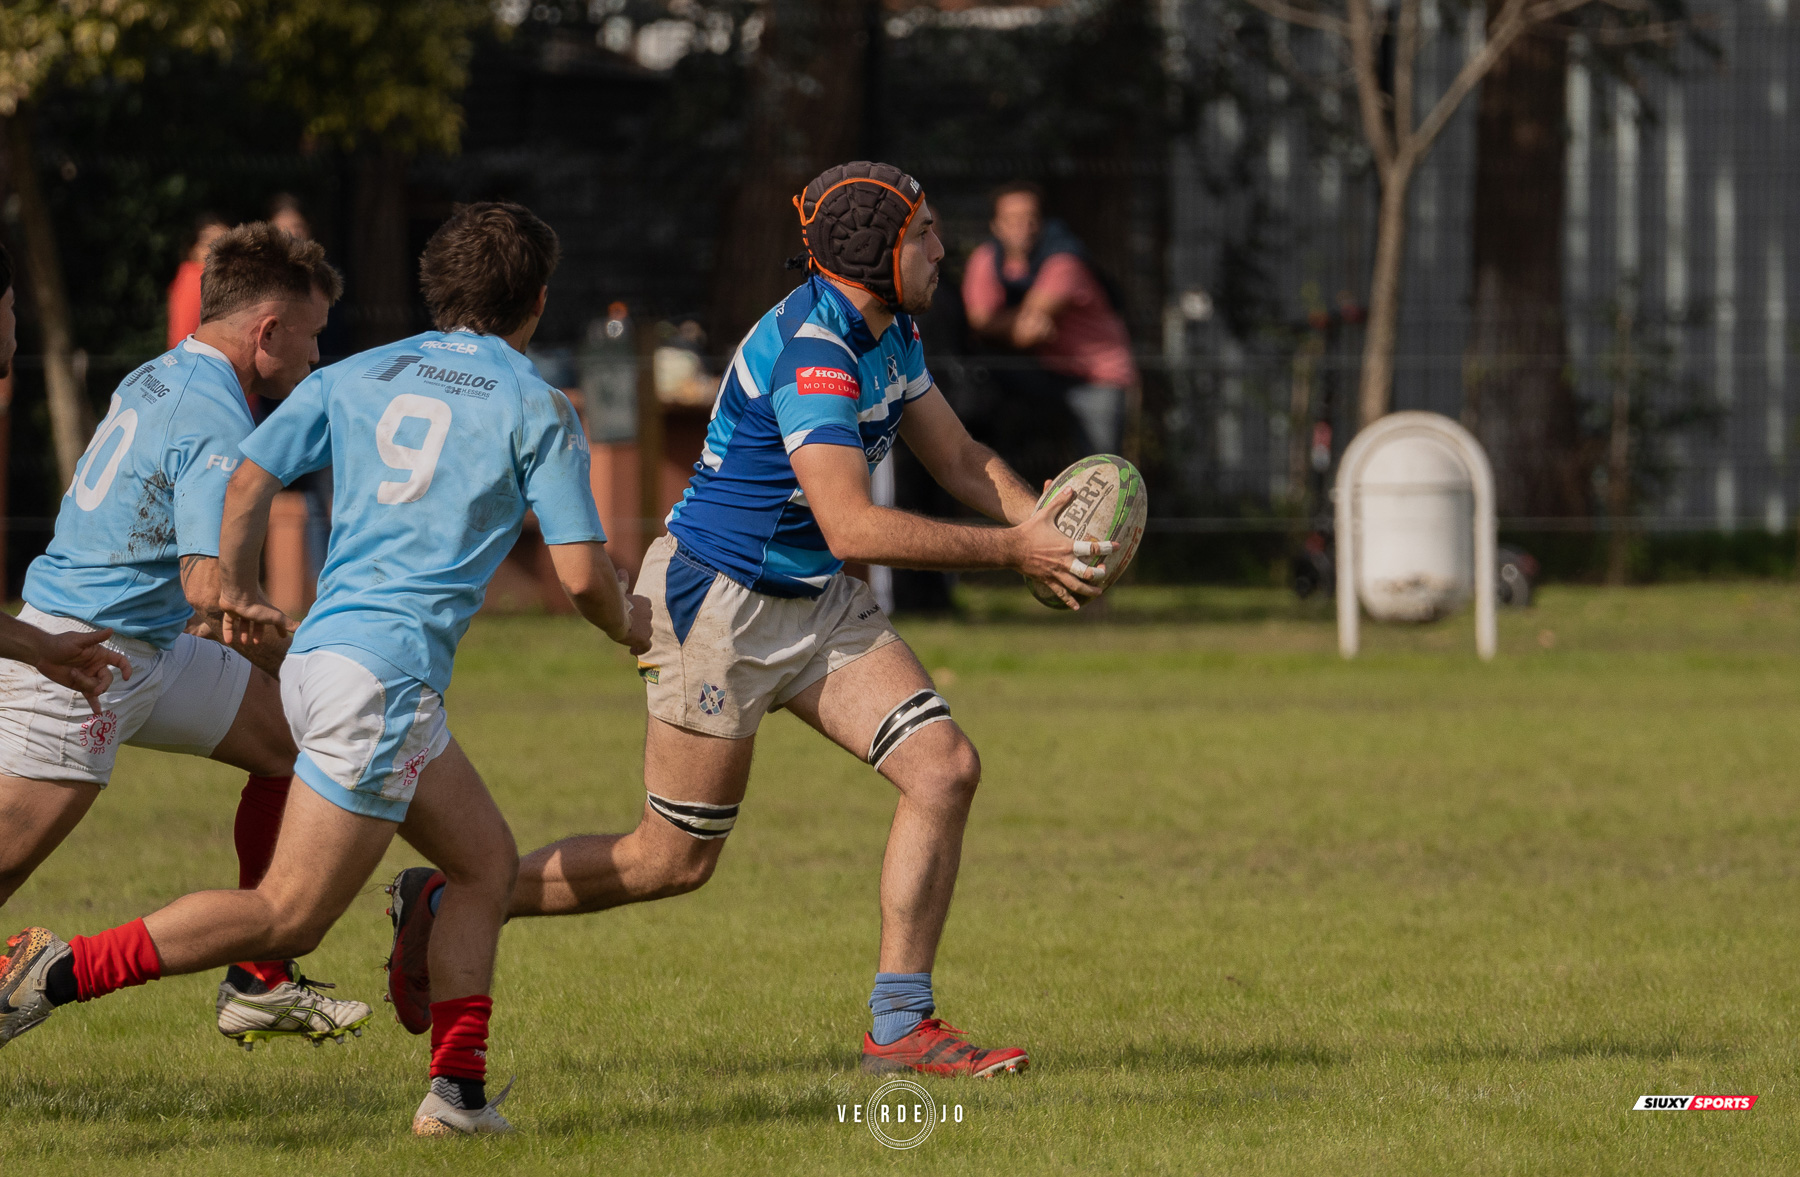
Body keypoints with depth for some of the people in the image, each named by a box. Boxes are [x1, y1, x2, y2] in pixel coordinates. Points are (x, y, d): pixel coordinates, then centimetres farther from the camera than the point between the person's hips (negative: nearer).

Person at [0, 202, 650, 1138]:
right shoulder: (537, 408, -2)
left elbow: (249, 477, 9)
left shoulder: (357, 377, 13)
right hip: (383, 674, -8)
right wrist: (629, 626, 17)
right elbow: (580, 572, -5)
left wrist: (237, 592, 26)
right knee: (287, 915, -7)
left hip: (319, 657, 8)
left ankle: (458, 1090, 9)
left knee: (487, 861, 16)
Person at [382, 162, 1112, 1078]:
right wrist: (1010, 551, -29)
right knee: (675, 859, -1)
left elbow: (962, 461, 12)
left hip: (817, 604, 9)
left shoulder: (889, 336, 5)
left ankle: (900, 1026, -2)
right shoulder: (811, 354, -27)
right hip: (719, 605, -9)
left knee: (945, 768, -7)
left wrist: (1043, 525, -8)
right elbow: (852, 527, -32)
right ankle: (444, 904, 17)